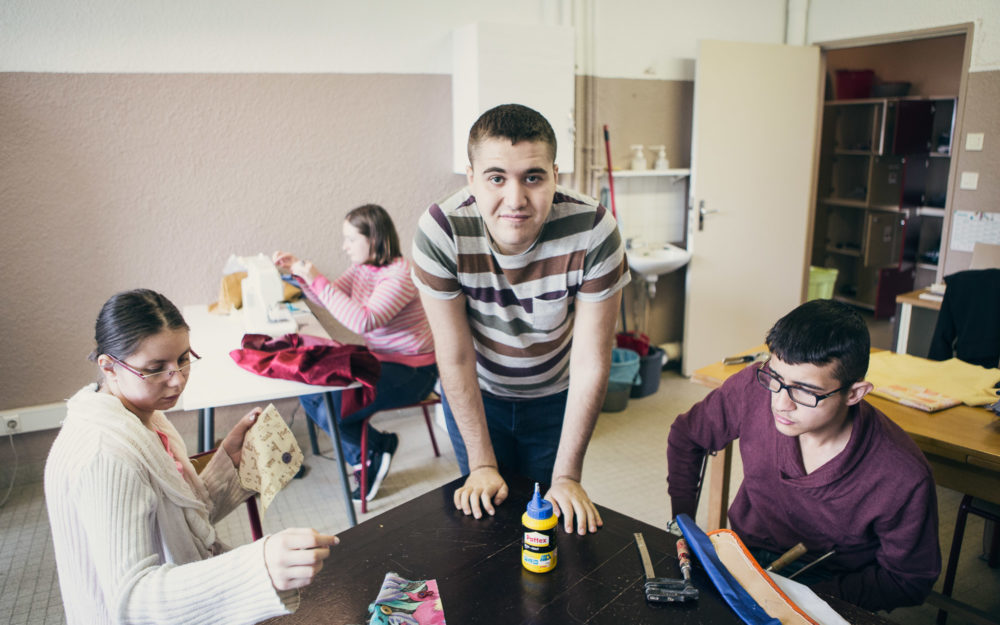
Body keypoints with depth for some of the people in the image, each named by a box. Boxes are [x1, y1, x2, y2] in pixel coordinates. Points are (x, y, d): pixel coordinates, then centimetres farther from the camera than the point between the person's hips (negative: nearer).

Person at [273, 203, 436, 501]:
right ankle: (366, 456, 12)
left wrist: (318, 281, -31)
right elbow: (329, 300, 15)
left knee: (330, 409, -18)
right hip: (379, 359, 9)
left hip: (411, 372, -9)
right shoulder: (363, 267, 6)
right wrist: (299, 270, 0)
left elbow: (363, 321, -34)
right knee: (310, 393, -1)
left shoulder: (400, 275, -23)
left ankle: (376, 448, 11)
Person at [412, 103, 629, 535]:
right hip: (475, 394, 0)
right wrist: (482, 464, -16)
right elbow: (455, 357, -21)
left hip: (555, 397, 0)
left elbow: (590, 363, -24)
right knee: (486, 513, 14)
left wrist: (567, 476, -19)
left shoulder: (594, 232, -31)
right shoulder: (439, 232, -30)